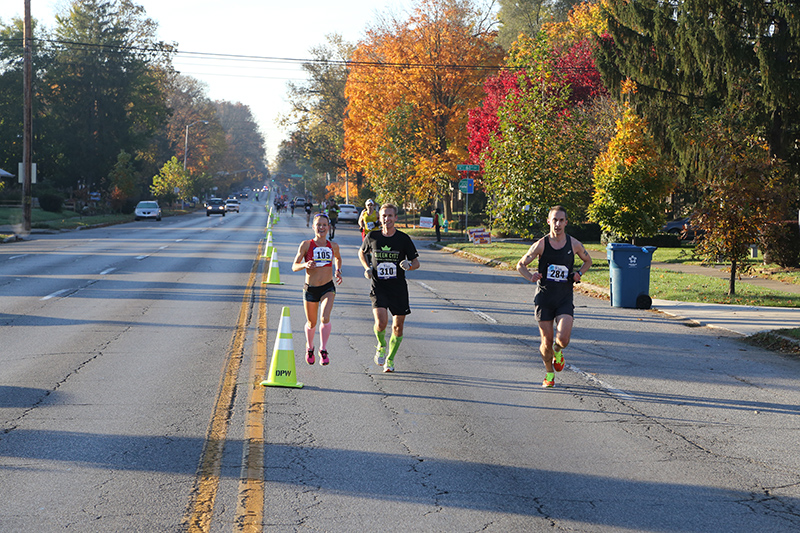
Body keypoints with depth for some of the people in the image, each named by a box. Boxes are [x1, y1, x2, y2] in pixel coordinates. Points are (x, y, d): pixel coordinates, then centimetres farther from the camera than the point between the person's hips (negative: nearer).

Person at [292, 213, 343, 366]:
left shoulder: (333, 246, 2)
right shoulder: (306, 245, -6)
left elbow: (338, 258, 25)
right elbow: (294, 267, -5)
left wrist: (338, 271, 6)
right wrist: (305, 265, -25)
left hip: (328, 288, 1)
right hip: (310, 289, 0)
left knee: (325, 317, -22)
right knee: (311, 323, 12)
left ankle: (323, 351, -9)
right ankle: (310, 348, 40)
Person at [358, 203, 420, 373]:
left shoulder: (403, 238, -1)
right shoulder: (372, 237, 1)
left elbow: (416, 262, 4)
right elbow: (362, 252, 20)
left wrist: (409, 266, -19)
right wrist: (367, 268, 2)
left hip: (399, 288, 1)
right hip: (378, 288, -1)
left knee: (398, 326, 4)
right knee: (381, 322, -20)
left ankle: (390, 359, 24)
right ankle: (381, 346, 12)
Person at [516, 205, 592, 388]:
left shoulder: (574, 244, 0)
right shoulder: (541, 245, -5)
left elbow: (588, 261, 19)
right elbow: (520, 265, 4)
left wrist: (579, 274, 0)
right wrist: (530, 277, -16)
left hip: (565, 299, 0)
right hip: (544, 298, 0)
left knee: (563, 338, -16)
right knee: (547, 341, 2)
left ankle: (557, 351, 21)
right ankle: (549, 372, 28)